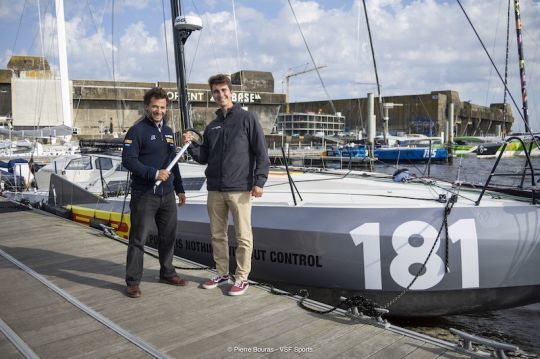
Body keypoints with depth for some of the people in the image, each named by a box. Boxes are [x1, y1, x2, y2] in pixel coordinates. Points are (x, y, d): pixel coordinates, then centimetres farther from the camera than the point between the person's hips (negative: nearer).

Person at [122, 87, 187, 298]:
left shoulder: (168, 131, 15)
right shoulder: (137, 130, -6)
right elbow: (128, 160, -15)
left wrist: (179, 189, 20)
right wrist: (154, 173, -22)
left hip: (167, 194, 7)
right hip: (144, 194, -7)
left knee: (168, 236, 14)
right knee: (138, 239, -1)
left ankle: (167, 273, 29)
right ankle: (133, 281, 8)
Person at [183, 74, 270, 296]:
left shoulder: (246, 119, -1)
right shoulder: (211, 126, 15)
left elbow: (261, 153, -6)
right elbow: (203, 158, 16)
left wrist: (259, 181, -13)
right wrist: (190, 145, -1)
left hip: (240, 189, -6)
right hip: (215, 190, 6)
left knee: (243, 237, 1)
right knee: (217, 235, 13)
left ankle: (242, 278, 13)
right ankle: (222, 274, 27)